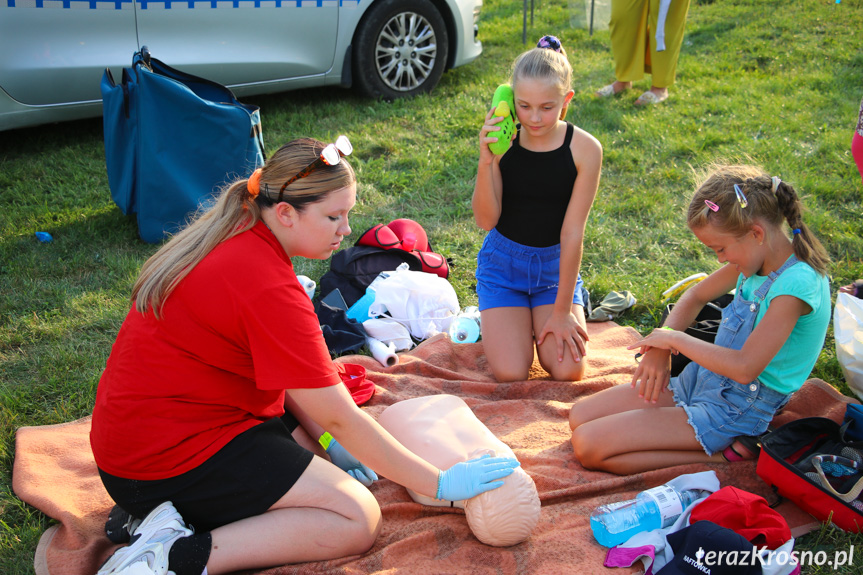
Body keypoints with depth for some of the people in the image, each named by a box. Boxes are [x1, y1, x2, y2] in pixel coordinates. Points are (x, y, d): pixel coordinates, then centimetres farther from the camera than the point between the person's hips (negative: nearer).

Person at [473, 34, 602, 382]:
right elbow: (486, 220, -16)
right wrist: (486, 161, -31)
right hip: (503, 262, 0)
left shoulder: (584, 149, -15)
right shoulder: (502, 142, -13)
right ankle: (499, 318, 20)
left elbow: (572, 233, -15)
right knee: (510, 373, -13)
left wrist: (561, 310, -13)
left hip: (555, 265, 0)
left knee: (567, 372, -12)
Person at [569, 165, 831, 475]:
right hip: (700, 378, 10)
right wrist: (660, 346, -1)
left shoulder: (795, 285, -26)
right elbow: (697, 295, 16)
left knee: (588, 447, -17)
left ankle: (721, 454, -9)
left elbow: (745, 367, -32)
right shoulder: (756, 256, 1)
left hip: (733, 410, -10)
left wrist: (675, 338, -18)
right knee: (579, 416, 5)